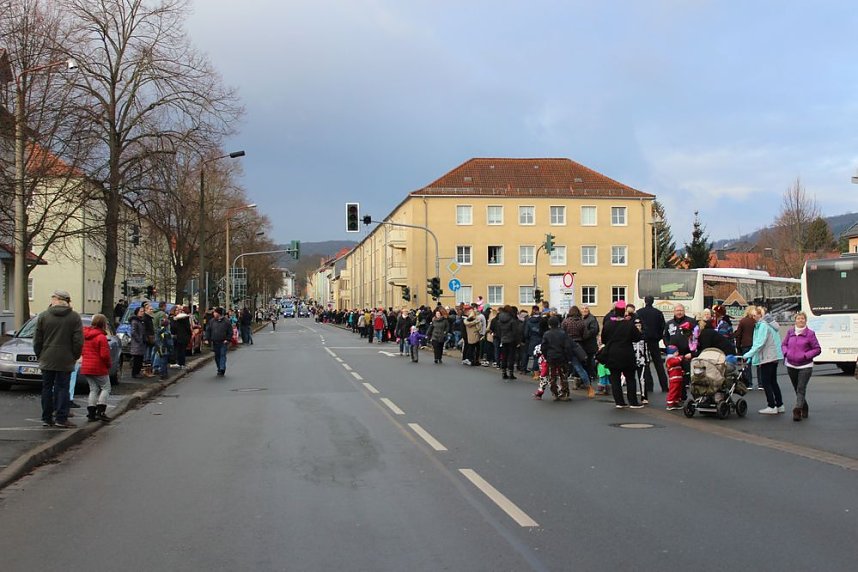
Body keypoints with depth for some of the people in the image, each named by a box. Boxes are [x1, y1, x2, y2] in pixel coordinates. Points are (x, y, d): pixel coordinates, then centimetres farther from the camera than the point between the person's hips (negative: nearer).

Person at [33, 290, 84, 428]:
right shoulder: (75, 317, -4)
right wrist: (74, 356, 6)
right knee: (62, 388, 1)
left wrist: (40, 355, 13)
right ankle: (61, 418, -3)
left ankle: (47, 418, 12)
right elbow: (78, 340, -5)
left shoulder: (43, 316, -1)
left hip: (47, 360, 1)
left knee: (47, 388, 9)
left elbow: (37, 340, 2)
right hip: (65, 361, -1)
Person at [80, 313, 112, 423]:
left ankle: (91, 413, 9)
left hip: (86, 367, 7)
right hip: (99, 368, -7)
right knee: (105, 388, 4)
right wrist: (108, 364, -2)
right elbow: (104, 355, -18)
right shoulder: (101, 337, -16)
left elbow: (82, 351, 15)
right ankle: (101, 411, -6)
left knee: (93, 389, 14)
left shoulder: (85, 335, 8)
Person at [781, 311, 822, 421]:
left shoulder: (810, 333, -7)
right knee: (797, 389, 14)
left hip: (805, 366, -5)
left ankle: (797, 410, -20)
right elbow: (783, 344, 17)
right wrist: (786, 353, -3)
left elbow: (817, 349, -4)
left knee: (801, 389, -12)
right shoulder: (790, 332, 5)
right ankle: (804, 408, 30)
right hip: (791, 365, 5)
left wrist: (806, 355, -15)